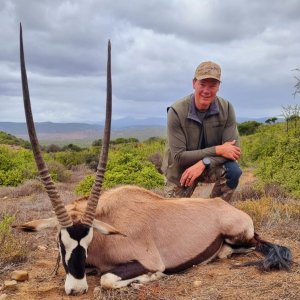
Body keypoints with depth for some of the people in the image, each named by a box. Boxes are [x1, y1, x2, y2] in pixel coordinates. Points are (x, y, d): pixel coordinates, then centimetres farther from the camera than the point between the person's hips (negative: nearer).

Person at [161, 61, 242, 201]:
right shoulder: (176, 111, -21)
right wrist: (217, 150, -28)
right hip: (180, 172, -1)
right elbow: (179, 157, -22)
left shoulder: (226, 108, -15)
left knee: (233, 171, -28)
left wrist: (203, 163, -33)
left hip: (211, 166, 1)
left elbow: (233, 148, -19)